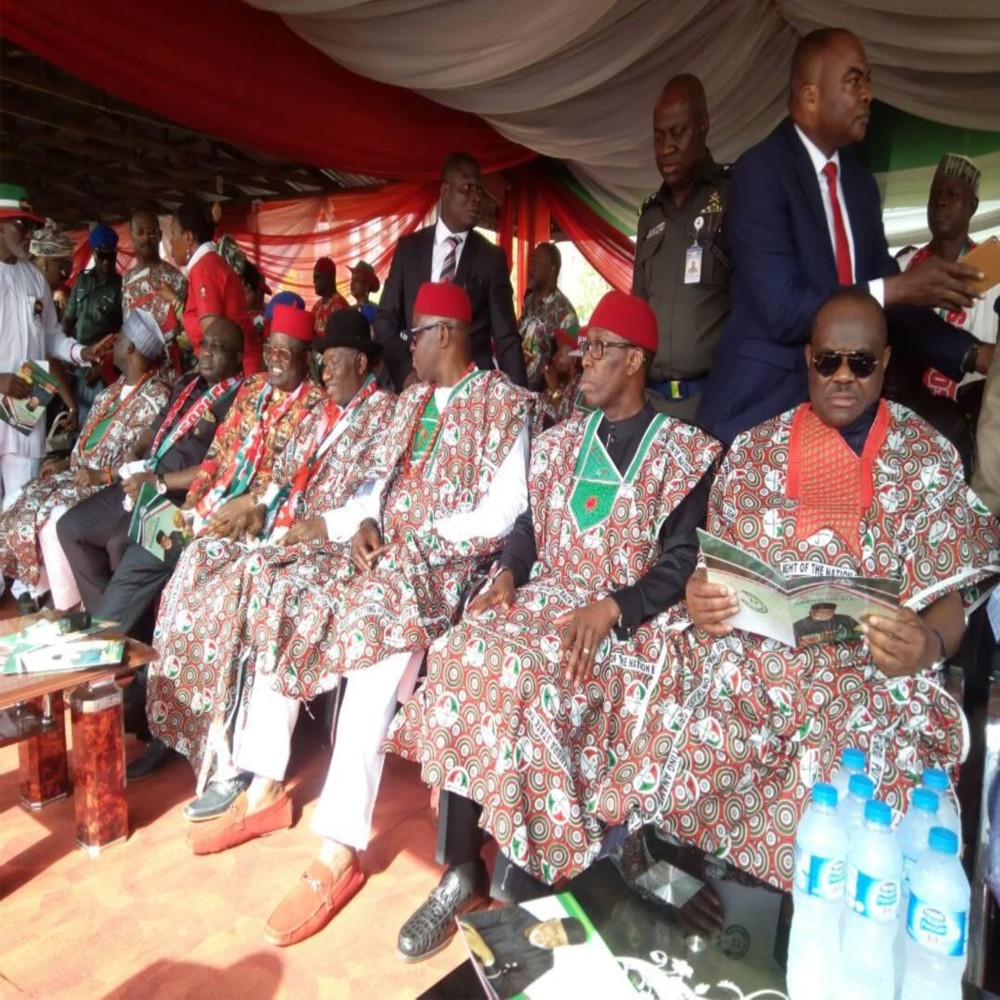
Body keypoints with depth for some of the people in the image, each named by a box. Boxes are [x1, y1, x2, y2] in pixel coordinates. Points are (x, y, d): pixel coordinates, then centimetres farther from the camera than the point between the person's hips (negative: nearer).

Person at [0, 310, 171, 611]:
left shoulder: (156, 398, -16)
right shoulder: (116, 387, 13)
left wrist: (104, 475, -25)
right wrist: (66, 462, 8)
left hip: (114, 486, -9)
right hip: (80, 473, 9)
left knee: (55, 517, -25)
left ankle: (68, 607, -10)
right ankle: (40, 590, 7)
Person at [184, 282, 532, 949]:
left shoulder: (504, 404, -5)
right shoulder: (414, 399, 20)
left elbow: (504, 511, -12)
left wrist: (417, 540, -15)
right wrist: (369, 522, -2)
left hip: (447, 558, -8)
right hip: (386, 546, 8)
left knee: (379, 624, -32)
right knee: (286, 599, -7)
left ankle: (341, 853, -24)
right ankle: (266, 791, 4)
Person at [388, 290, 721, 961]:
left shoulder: (684, 451, 0)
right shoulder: (563, 439, 17)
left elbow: (681, 561, -8)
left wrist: (611, 607, -22)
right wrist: (508, 571, -3)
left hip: (628, 620, -5)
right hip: (546, 598, 5)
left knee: (529, 680, -31)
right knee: (462, 655, -22)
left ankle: (518, 888, -12)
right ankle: (461, 871, -12)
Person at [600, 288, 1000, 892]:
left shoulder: (929, 458, 5)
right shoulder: (755, 450, 10)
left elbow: (947, 597, 1)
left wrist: (927, 644, -22)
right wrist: (700, 601, -13)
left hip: (870, 674, -1)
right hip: (746, 657, 2)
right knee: (689, 762, -23)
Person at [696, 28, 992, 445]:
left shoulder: (860, 181, 11)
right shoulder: (760, 173, -11)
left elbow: (892, 300, 11)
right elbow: (782, 311, -20)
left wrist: (973, 354, 0)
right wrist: (895, 288, -17)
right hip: (763, 409, -6)